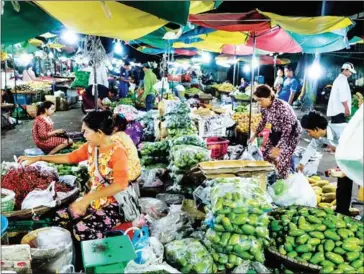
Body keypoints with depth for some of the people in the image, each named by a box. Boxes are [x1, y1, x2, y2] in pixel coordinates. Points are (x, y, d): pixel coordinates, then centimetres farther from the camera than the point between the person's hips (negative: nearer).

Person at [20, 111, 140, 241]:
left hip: (115, 205, -8)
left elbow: (120, 184, -36)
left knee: (82, 229, -26)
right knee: (60, 218, -4)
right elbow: (70, 157, 17)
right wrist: (38, 158, 13)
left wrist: (87, 198, -41)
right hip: (95, 201, 8)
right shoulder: (91, 147, 2)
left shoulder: (117, 151, -22)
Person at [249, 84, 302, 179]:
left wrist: (279, 147, -34)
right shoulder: (265, 107, -12)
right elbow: (263, 121, 9)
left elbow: (287, 129, -33)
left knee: (282, 159, -11)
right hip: (277, 131, 8)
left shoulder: (281, 107, -35)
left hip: (291, 132, -8)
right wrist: (255, 135, 13)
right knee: (266, 154, 10)